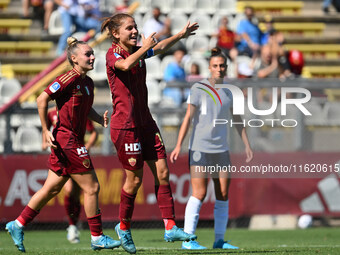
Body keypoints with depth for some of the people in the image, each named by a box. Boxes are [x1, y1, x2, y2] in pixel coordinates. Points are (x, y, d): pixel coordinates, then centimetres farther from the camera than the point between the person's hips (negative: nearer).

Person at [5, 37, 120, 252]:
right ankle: (97, 238, 4)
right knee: (92, 188, -4)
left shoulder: (88, 82, 12)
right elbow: (42, 99, -16)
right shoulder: (69, 79, -15)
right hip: (67, 140, -9)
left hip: (74, 141, 9)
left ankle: (18, 225, 20)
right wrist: (46, 130, -16)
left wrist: (100, 119, 7)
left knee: (52, 189, 13)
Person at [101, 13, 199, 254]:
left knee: (162, 173, 0)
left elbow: (159, 47, 30)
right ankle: (124, 227, 19)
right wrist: (145, 47, -24)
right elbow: (125, 65, -34)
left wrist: (180, 35, 30)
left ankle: (170, 228, 1)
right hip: (125, 125, -7)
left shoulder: (138, 51, 10)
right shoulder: (113, 54, -11)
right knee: (135, 178, -1)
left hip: (146, 123, 7)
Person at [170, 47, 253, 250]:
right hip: (199, 148, -5)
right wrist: (179, 145, -12)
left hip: (221, 150, 5)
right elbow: (188, 117, -6)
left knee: (223, 194, 2)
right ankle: (188, 239, -7)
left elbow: (237, 120, 20)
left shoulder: (228, 93, 11)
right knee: (200, 193, -11)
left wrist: (247, 146, 17)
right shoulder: (199, 88, -2)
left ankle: (220, 239, 9)